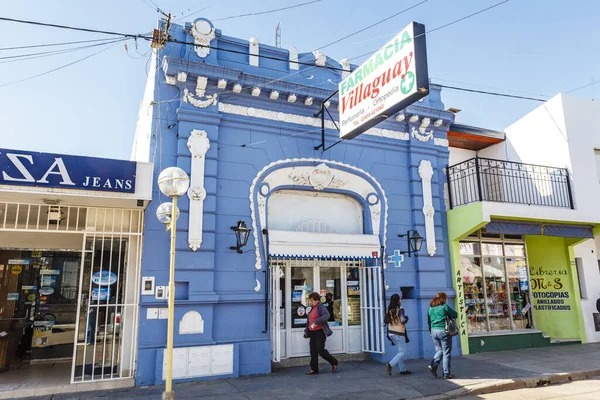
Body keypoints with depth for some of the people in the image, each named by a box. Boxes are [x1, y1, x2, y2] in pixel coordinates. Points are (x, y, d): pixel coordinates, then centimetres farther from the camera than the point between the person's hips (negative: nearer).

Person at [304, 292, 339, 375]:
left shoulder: (321, 307, -11)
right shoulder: (312, 308, 15)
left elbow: (326, 315, -30)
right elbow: (309, 321, 25)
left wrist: (316, 322, -33)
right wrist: (306, 330, 19)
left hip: (320, 332, -8)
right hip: (312, 332, 8)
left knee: (320, 350, -9)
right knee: (313, 351, 6)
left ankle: (334, 363, 12)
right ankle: (314, 369, 13)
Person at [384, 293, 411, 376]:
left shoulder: (389, 310, 2)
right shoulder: (400, 309, -16)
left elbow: (385, 320, 4)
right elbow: (403, 320, -24)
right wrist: (406, 318, -4)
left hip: (391, 333, 7)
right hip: (399, 333, -7)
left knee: (400, 351, 19)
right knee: (402, 352, 3)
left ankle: (403, 369, 22)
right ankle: (390, 364, -14)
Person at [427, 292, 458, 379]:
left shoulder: (430, 308, 8)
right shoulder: (444, 306, -10)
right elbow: (455, 315, -3)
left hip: (434, 331, 6)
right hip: (443, 330, -5)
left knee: (439, 350, 18)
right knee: (446, 352, 4)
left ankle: (433, 365, -1)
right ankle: (446, 373, 7)